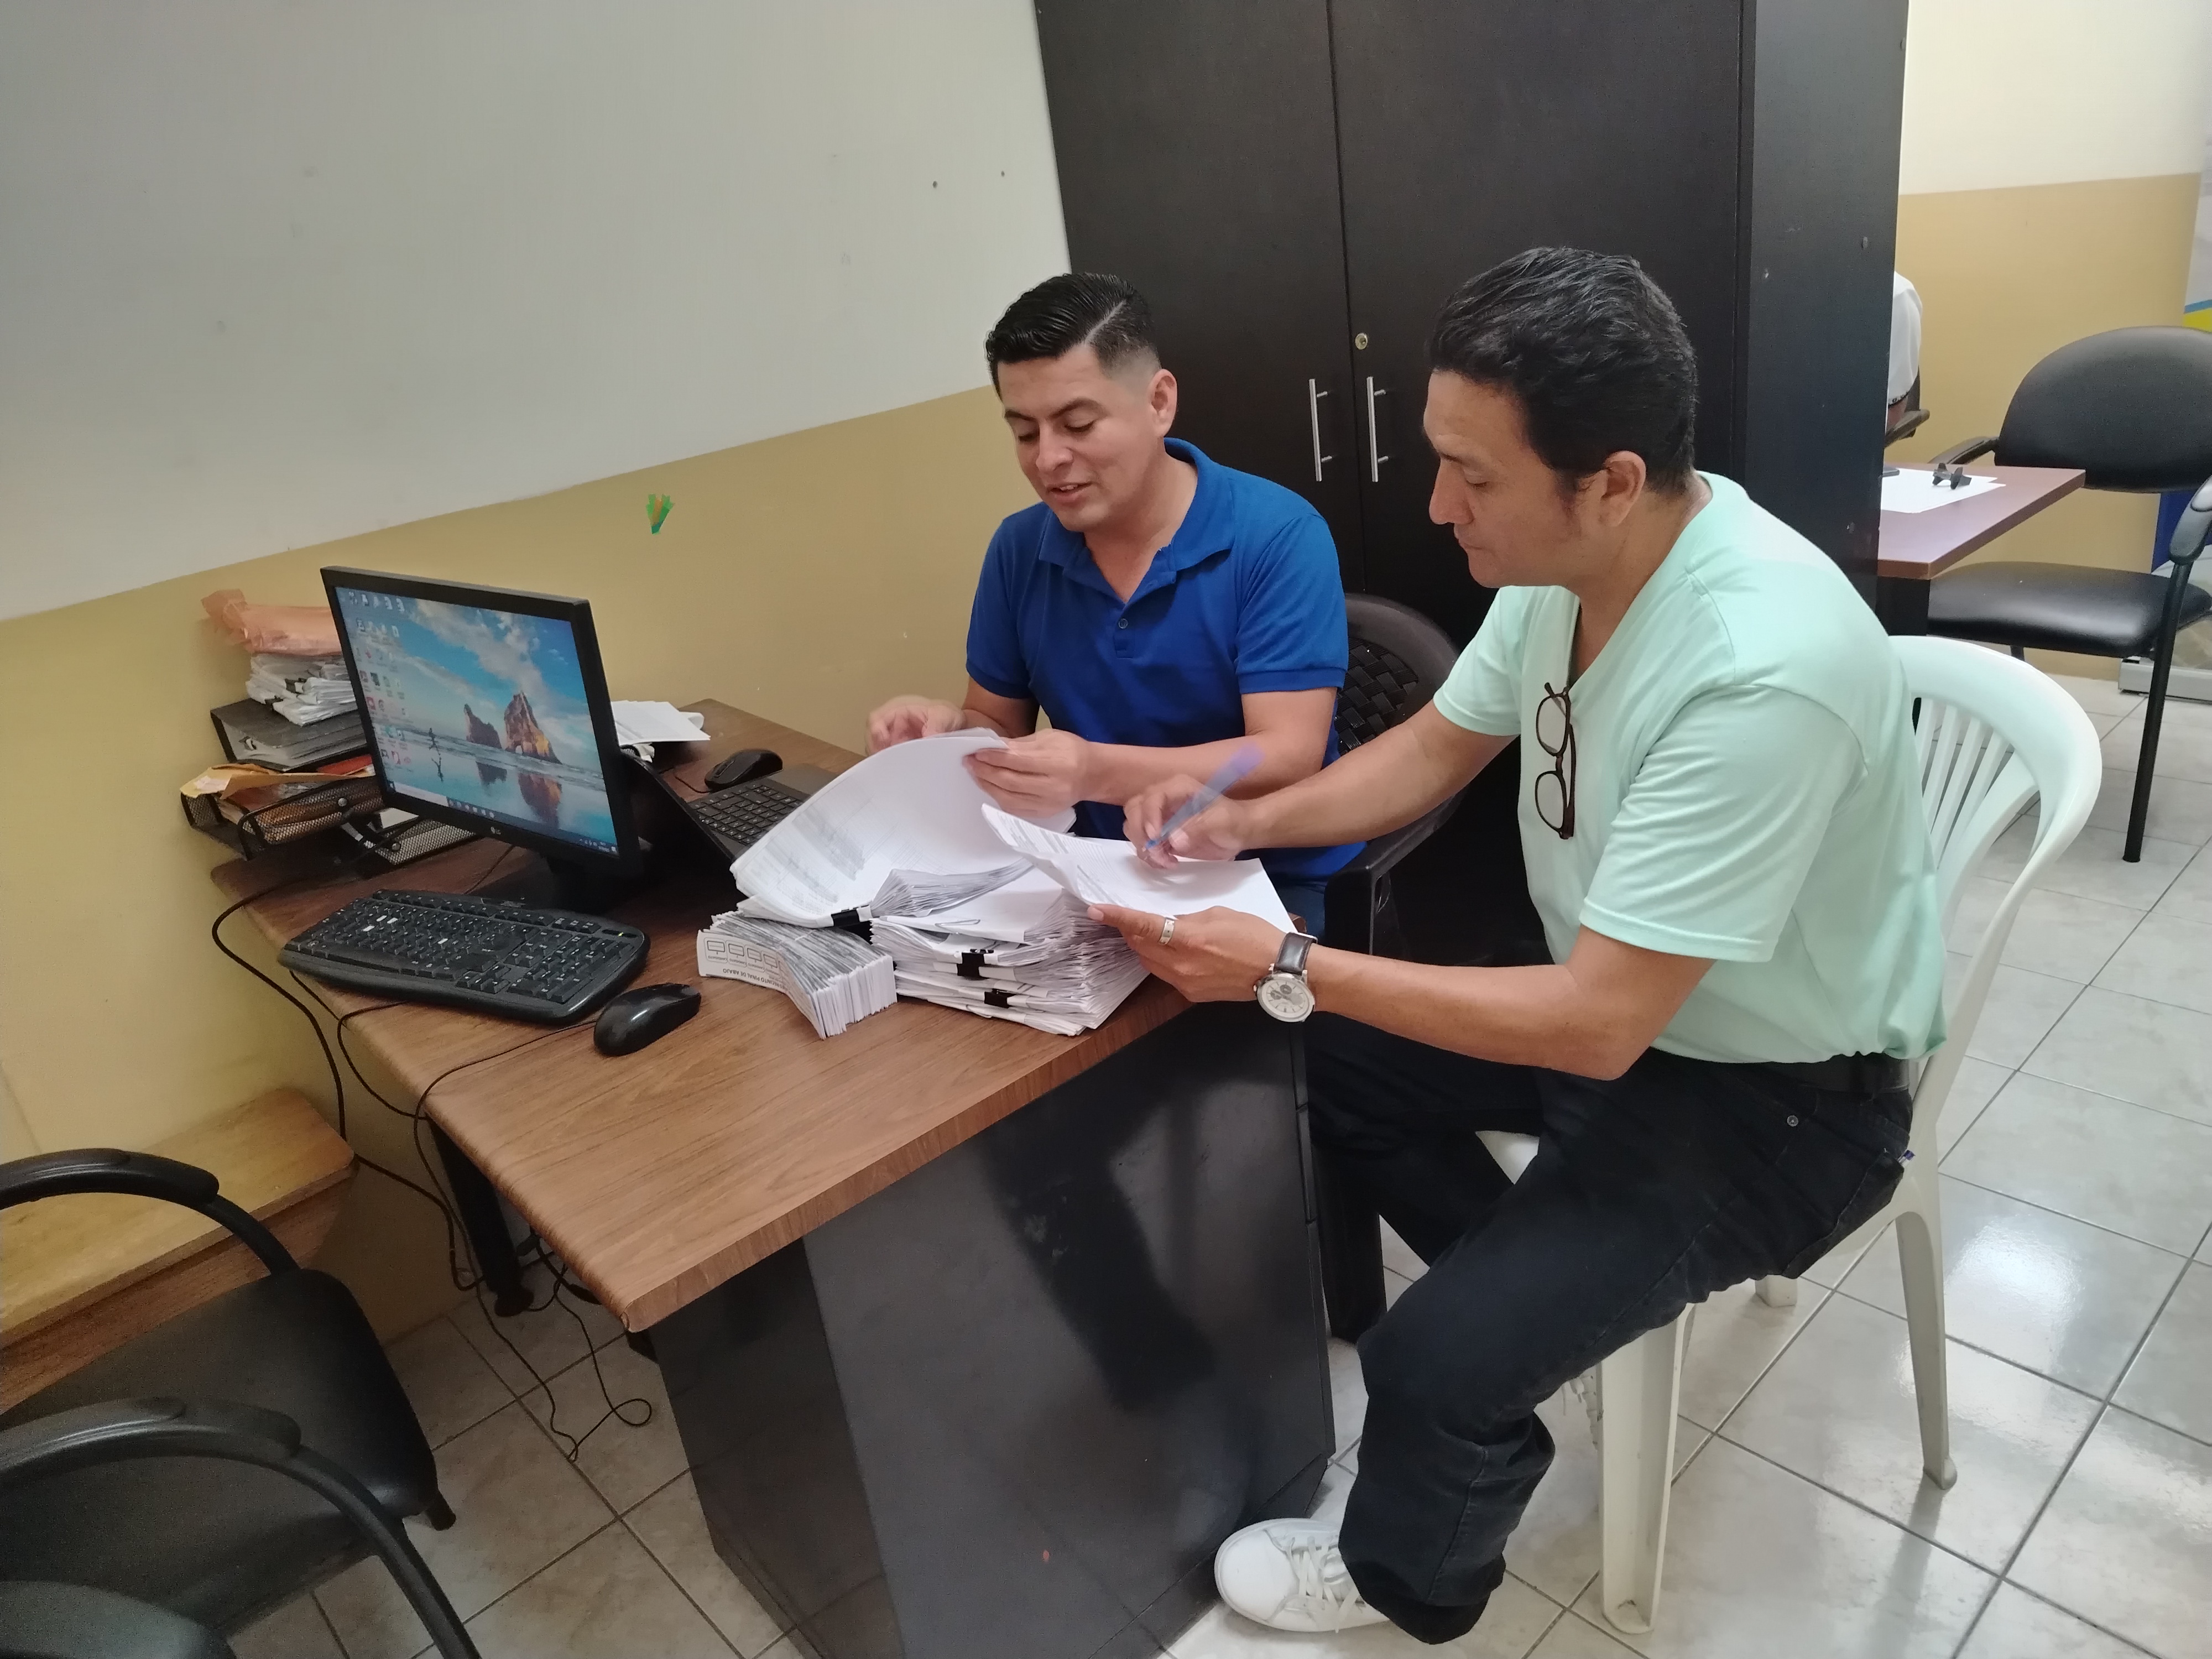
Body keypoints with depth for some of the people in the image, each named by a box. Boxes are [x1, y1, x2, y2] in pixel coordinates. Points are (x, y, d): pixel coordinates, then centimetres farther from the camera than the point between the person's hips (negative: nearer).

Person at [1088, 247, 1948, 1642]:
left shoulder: (1763, 675, -36)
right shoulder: (1572, 555, -10)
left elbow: (1595, 1027, -32)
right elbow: (1438, 748, 5)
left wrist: (1286, 970, -29)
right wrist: (1247, 821, -11)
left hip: (1783, 1098, -8)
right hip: (1616, 1000, 8)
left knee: (1434, 1363, -17)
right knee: (1328, 1057, 8)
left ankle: (1410, 1581, 19)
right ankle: (1540, 1294, 26)